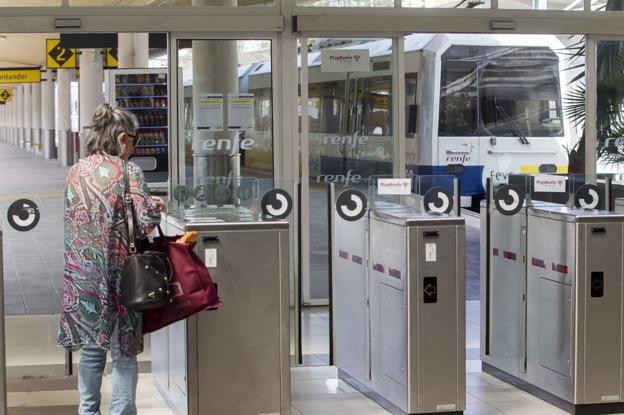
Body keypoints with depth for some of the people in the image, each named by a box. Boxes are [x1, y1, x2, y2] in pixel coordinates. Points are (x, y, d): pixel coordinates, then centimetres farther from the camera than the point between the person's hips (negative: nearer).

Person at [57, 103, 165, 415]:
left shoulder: (75, 173, 7)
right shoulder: (128, 172, -10)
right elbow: (145, 223, -16)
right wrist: (156, 207, 6)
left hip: (80, 276, 6)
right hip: (115, 276, -5)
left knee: (91, 349, 19)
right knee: (124, 354, 4)